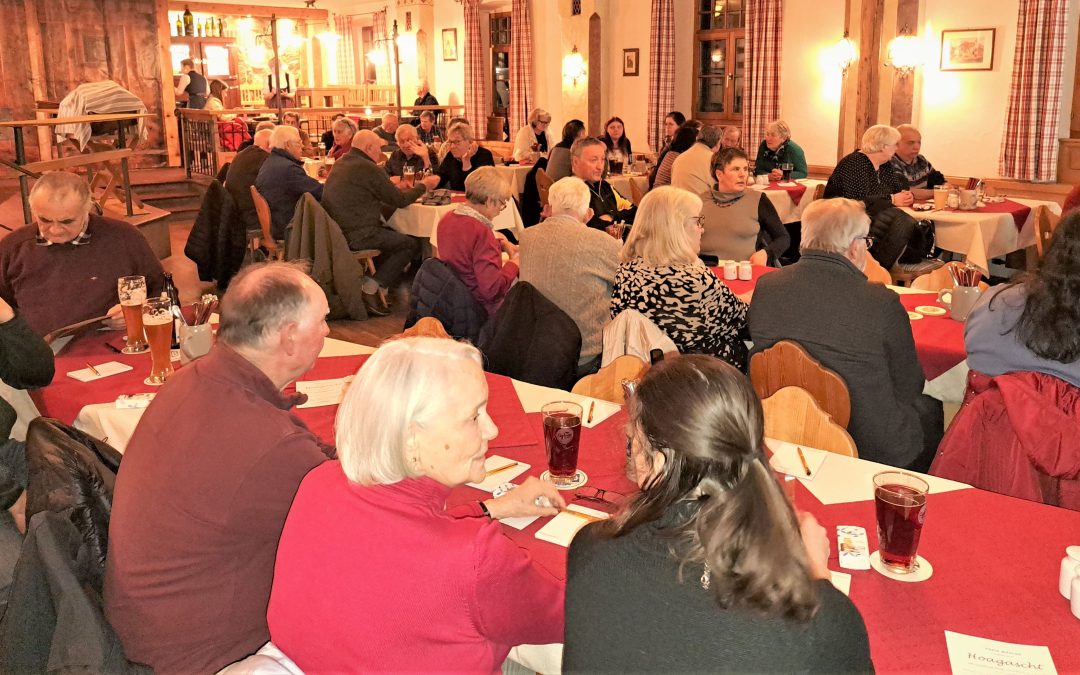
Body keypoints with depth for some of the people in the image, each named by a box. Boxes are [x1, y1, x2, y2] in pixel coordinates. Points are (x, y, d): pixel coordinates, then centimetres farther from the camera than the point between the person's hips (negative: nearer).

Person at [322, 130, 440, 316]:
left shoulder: (340, 164, 14)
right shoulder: (369, 169, -13)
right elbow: (400, 200, -6)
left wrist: (392, 185, 24)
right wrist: (423, 185, 9)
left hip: (336, 230, 9)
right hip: (354, 236, -9)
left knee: (392, 233, 28)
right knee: (411, 244, 2)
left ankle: (371, 283, 21)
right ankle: (372, 288, -1)